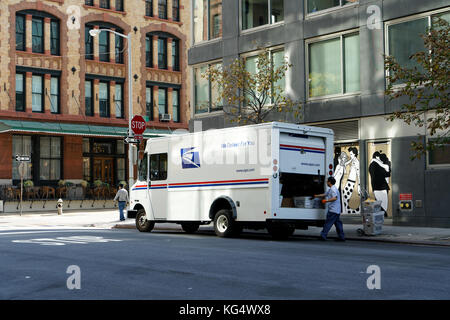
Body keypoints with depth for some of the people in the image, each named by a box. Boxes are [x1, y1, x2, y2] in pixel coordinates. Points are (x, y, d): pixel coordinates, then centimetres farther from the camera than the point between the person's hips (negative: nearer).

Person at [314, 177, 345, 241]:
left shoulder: (333, 189, -12)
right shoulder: (331, 189, 20)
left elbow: (335, 198, -24)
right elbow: (325, 194, 32)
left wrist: (326, 200, -26)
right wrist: (316, 196, 37)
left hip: (333, 210, -10)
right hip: (337, 210, 10)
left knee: (328, 223, -7)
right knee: (338, 223, 9)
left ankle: (323, 236, -6)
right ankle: (342, 237, 10)